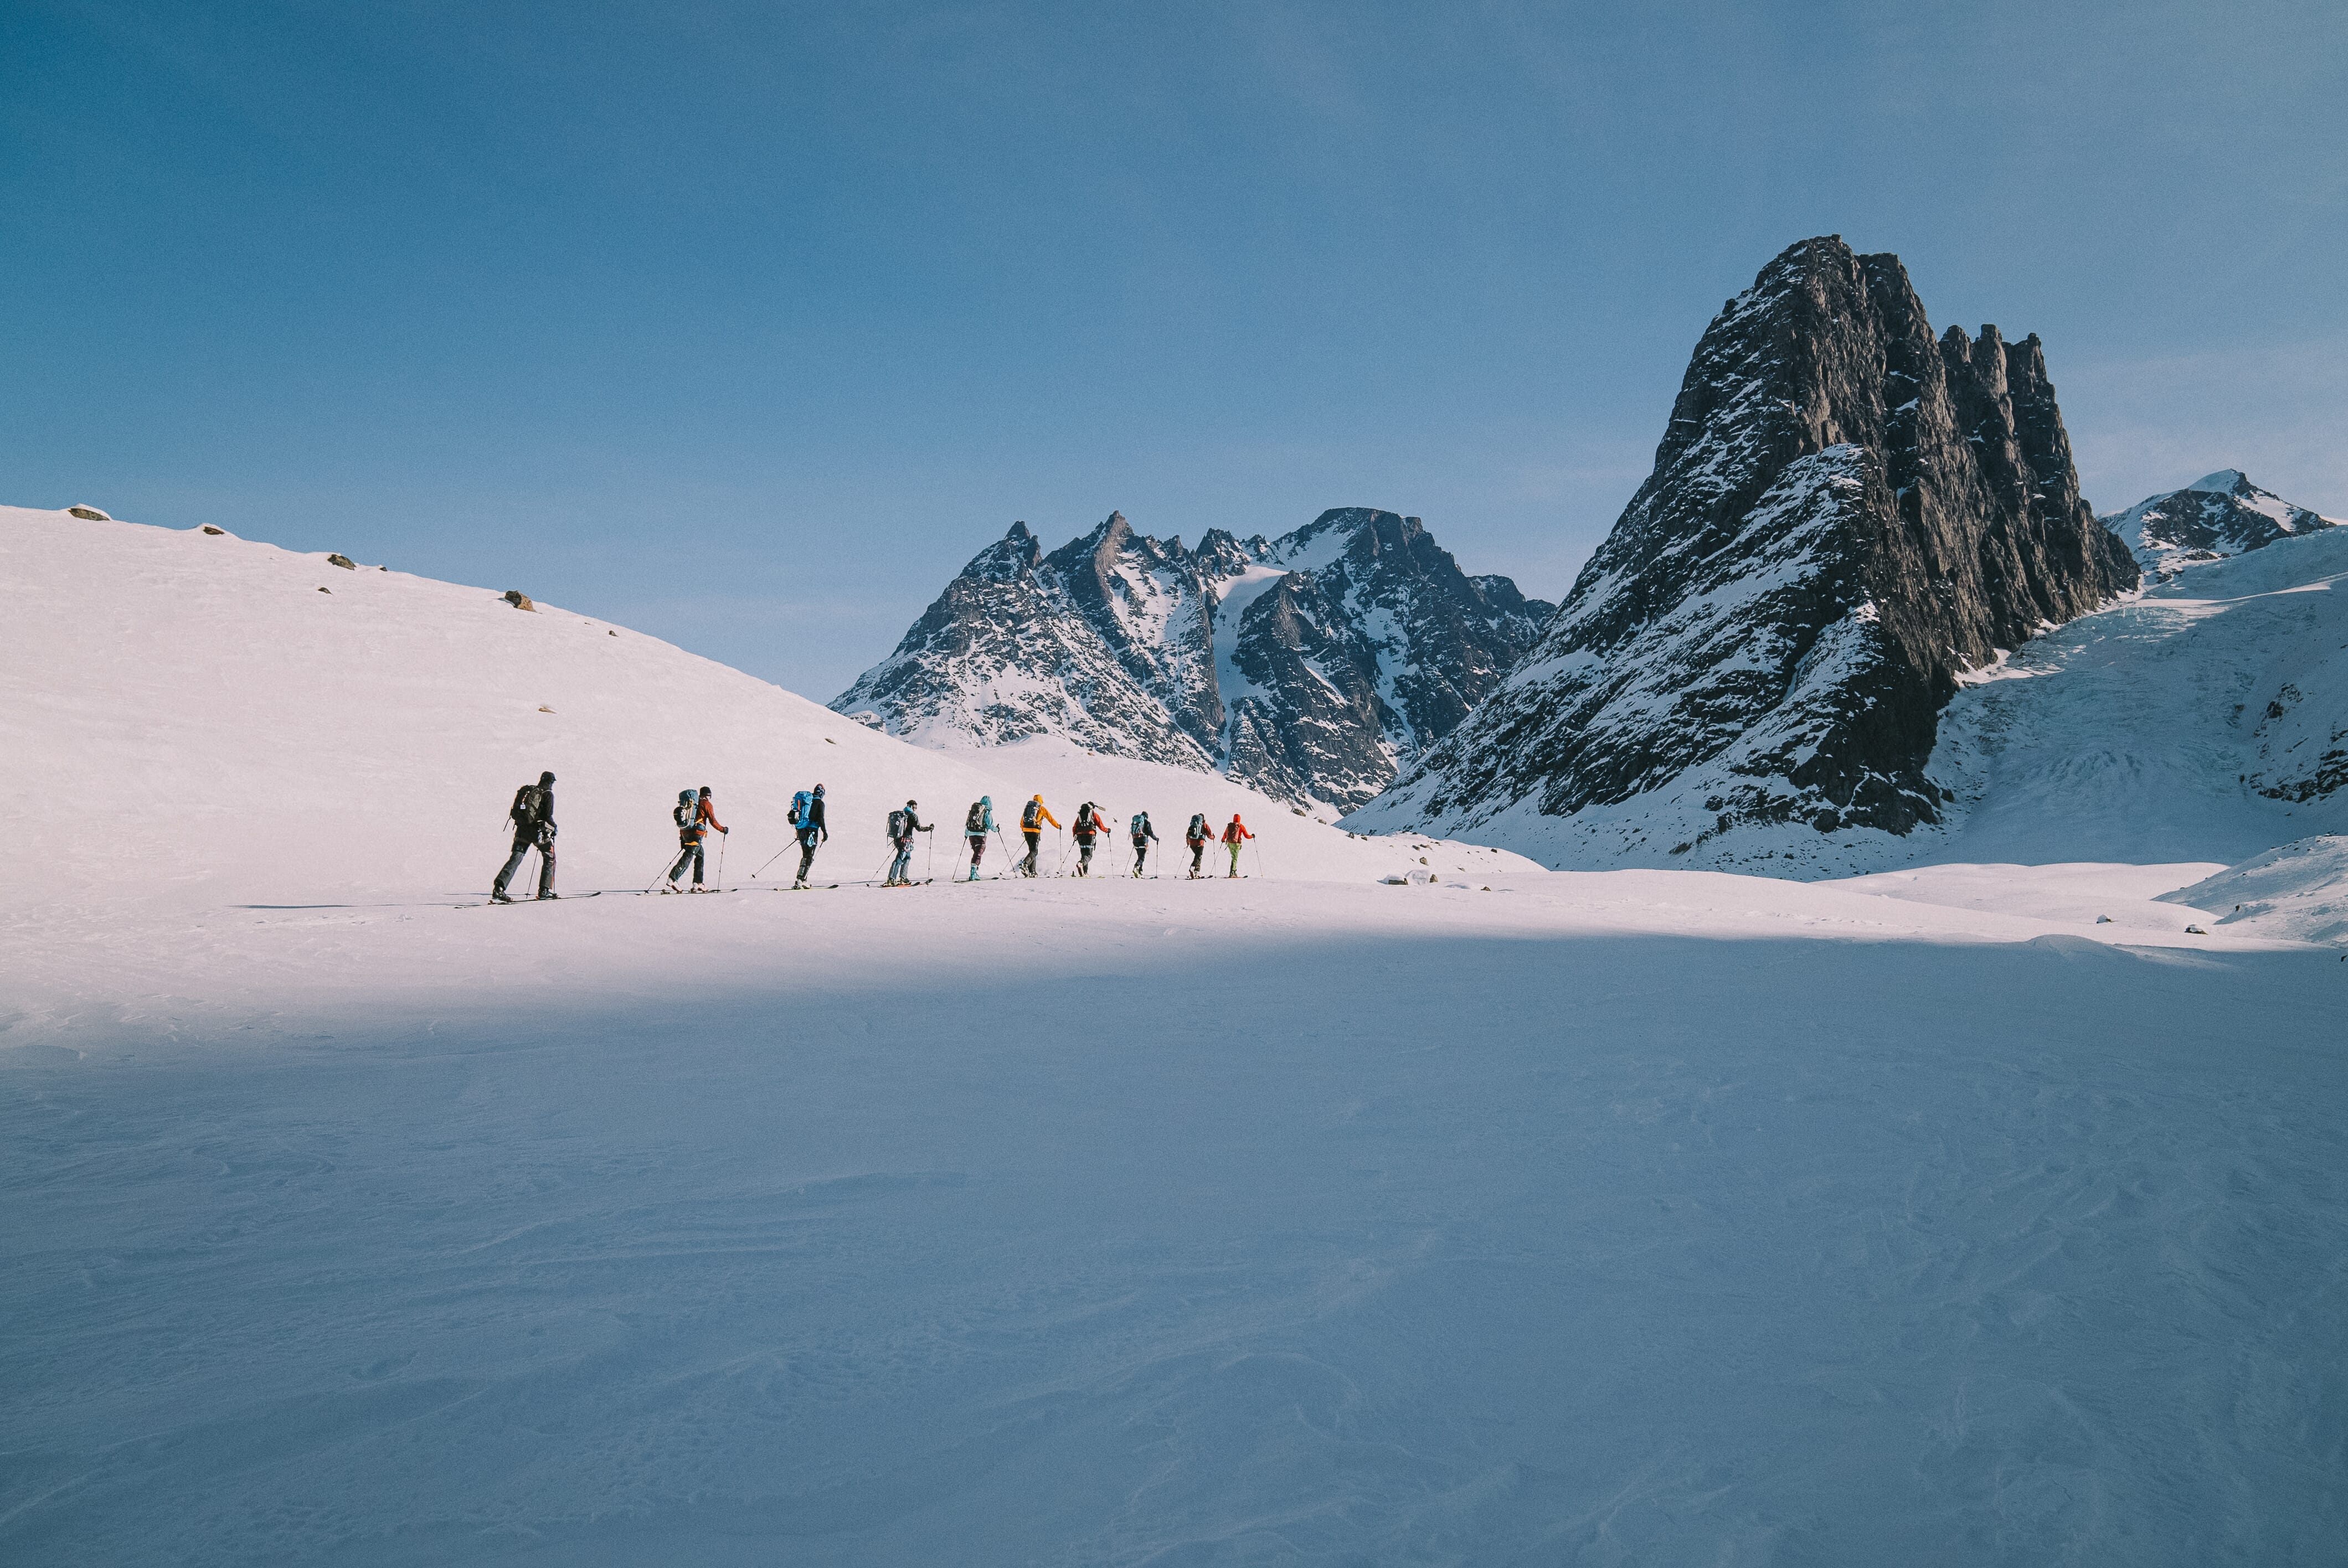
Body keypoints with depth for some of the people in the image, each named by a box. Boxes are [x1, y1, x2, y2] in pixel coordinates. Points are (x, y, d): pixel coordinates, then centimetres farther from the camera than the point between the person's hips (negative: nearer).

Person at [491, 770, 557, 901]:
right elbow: (548, 816, -12)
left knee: (515, 859, 2)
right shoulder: (548, 794, -3)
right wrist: (553, 827, 6)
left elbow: (514, 813, 13)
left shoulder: (527, 790, 14)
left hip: (521, 830, 5)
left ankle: (498, 888, -15)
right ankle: (544, 890, 9)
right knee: (549, 859, 13)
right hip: (538, 831, -5)